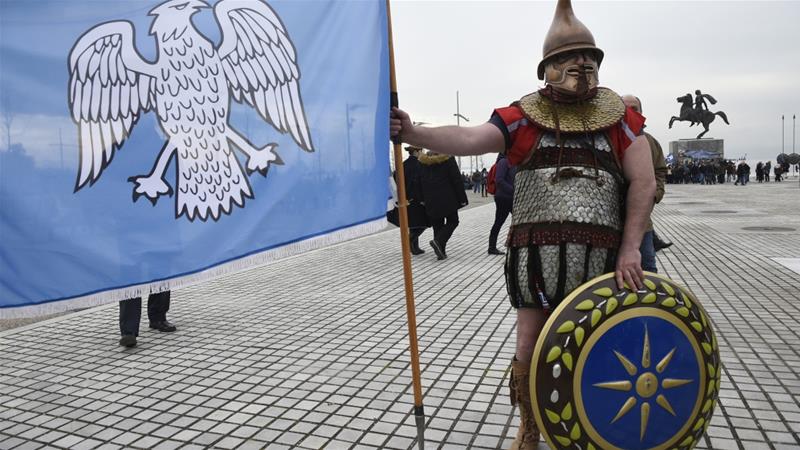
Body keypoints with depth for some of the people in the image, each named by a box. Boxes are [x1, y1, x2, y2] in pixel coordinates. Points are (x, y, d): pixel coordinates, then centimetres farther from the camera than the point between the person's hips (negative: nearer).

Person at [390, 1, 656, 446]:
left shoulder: (618, 117, 8)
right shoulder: (523, 117, 3)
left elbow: (644, 182, 2)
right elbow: (469, 139, -12)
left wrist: (630, 248, -7)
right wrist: (413, 133, -29)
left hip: (601, 258, 1)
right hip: (537, 254, 0)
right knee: (529, 354, 6)